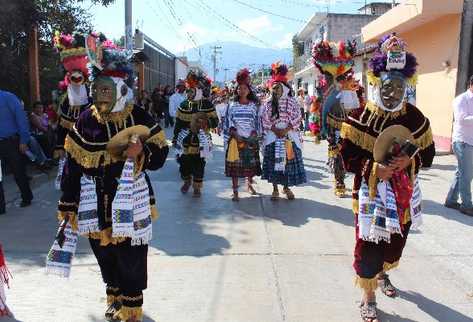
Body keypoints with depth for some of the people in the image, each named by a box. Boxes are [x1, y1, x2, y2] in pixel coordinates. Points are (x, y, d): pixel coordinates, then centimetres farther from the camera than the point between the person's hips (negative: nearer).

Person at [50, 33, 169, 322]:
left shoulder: (140, 119, -7)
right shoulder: (86, 120, 1)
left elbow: (160, 154, -4)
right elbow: (72, 166, 4)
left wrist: (142, 152, -26)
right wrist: (68, 205, 5)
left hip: (130, 204, -3)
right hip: (96, 206, 4)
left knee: (130, 261, 5)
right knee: (105, 258, 18)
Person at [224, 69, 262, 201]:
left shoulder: (253, 106, 5)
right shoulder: (232, 106, 4)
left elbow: (257, 122, 4)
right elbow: (228, 123, 2)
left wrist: (253, 135, -10)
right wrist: (235, 134, -11)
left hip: (250, 139, 1)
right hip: (235, 139, -1)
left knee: (251, 163, 8)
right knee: (234, 164, -4)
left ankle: (249, 184, 33)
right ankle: (235, 191, 1)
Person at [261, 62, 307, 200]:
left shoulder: (292, 102, 5)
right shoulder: (268, 104, 7)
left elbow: (297, 118, -2)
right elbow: (264, 120, 1)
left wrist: (286, 130, -13)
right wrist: (275, 130, -12)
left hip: (289, 136, 0)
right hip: (273, 137, 0)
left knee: (289, 161, 0)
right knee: (273, 162, 0)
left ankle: (286, 187, 17)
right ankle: (275, 188, 12)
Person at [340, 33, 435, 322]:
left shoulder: (416, 118, -2)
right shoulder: (360, 119, -12)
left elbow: (428, 153, 4)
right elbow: (348, 158, -10)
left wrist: (410, 161, -17)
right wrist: (374, 168, -24)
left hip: (404, 192, 4)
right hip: (372, 191, -4)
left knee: (396, 241, 21)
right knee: (369, 246, -1)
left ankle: (383, 273, 53)